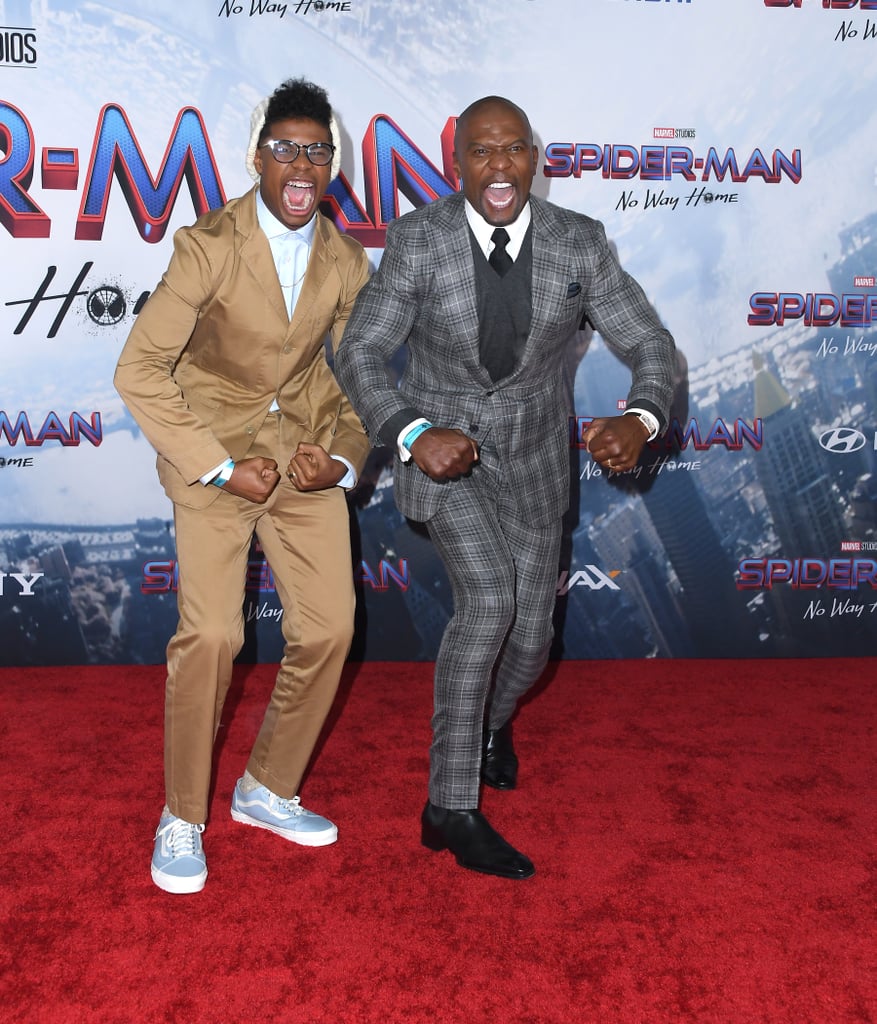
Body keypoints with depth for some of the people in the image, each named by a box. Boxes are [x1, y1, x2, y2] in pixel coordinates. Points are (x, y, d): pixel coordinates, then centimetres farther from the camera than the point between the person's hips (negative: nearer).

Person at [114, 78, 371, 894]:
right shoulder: (208, 245, -13)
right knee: (210, 634, -15)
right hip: (214, 452, -4)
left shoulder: (346, 261, 1)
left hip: (303, 454, 5)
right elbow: (139, 369, -15)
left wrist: (344, 459, -8)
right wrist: (219, 466, -18)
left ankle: (268, 791, 23)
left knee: (328, 628, 1)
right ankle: (182, 818, 7)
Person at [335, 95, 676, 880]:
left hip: (533, 460, 3)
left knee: (530, 640, 7)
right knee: (488, 600, -25)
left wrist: (640, 420, -31)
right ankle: (451, 808, -11)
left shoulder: (580, 243, -11)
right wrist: (414, 433, -33)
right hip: (442, 448, -3)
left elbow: (650, 348, -8)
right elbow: (361, 354, -14)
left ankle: (494, 719, 46)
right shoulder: (417, 241, -15)